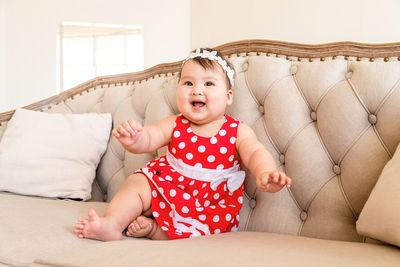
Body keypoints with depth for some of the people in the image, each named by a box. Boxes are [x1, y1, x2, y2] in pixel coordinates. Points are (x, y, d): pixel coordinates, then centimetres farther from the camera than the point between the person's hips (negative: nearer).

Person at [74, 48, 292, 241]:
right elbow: (148, 139, -16)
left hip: (210, 204, -2)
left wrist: (266, 173, -48)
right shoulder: (174, 125, -4)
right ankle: (112, 224, -25)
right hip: (166, 188, 2)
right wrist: (132, 139, -42)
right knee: (136, 184, -14)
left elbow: (255, 153, -23)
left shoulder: (237, 131, -10)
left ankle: (152, 228, -15)